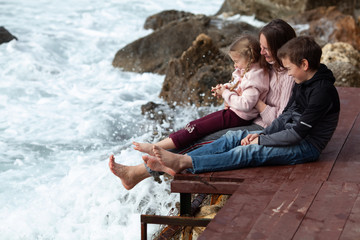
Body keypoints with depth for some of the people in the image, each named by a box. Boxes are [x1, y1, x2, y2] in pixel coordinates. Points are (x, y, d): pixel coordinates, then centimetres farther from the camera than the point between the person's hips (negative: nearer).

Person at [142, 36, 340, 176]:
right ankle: (177, 164, -19)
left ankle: (184, 163, -36)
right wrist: (262, 134, -1)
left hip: (307, 146, -9)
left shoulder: (323, 91, -21)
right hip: (291, 135, 9)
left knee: (249, 152, -27)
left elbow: (298, 133, -24)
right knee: (233, 138, -7)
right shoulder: (302, 83, 10)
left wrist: (261, 140, -16)